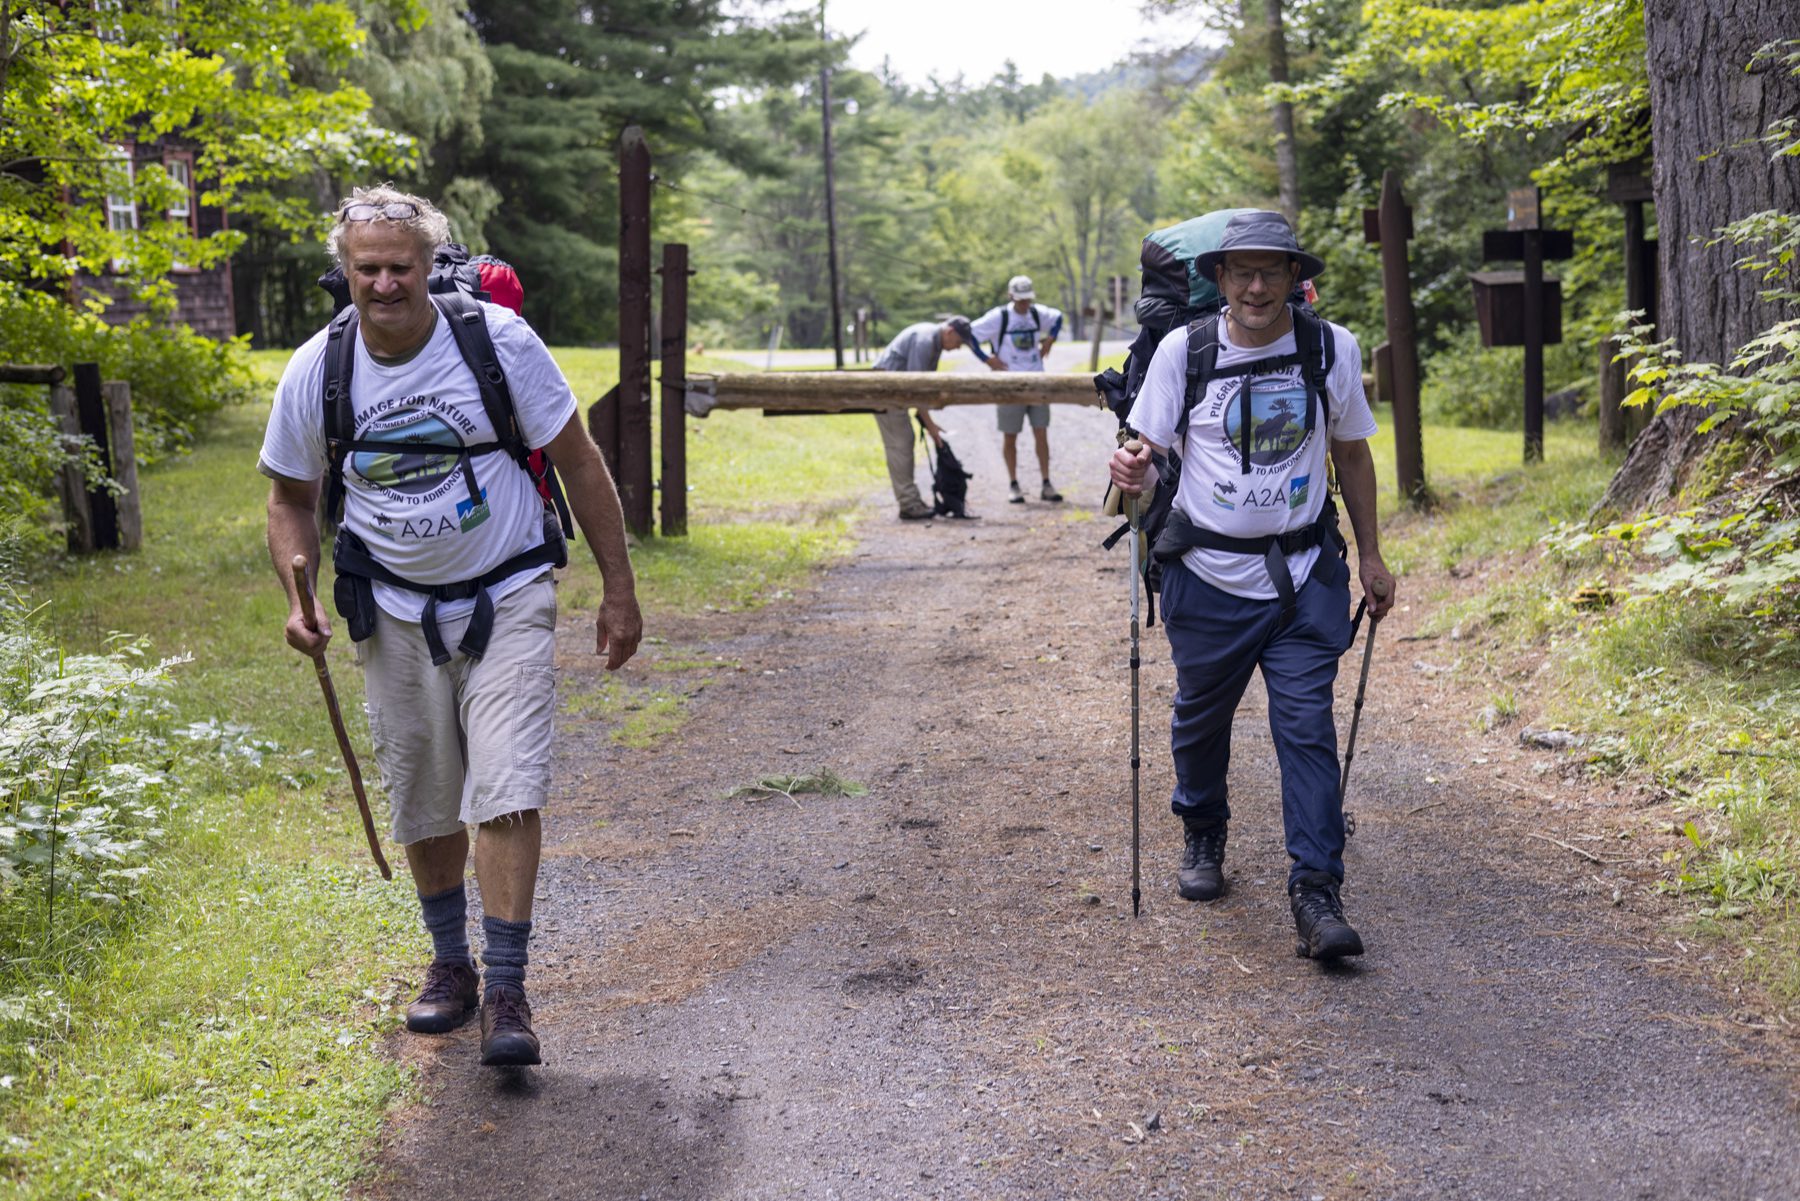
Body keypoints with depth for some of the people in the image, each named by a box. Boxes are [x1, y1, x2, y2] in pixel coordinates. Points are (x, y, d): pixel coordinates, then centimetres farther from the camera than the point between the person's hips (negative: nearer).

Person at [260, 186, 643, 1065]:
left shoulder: (498, 341, -14)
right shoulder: (315, 374, -7)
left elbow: (579, 464, -5)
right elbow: (291, 499, 8)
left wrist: (619, 590, -5)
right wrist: (301, 598, -11)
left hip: (507, 603, -3)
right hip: (397, 614, 3)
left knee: (506, 795, -14)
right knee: (425, 805, 12)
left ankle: (506, 994, -8)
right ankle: (450, 965, 33)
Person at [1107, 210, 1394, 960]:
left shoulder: (1333, 349, -1)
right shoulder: (1182, 350, -5)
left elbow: (1351, 453, 12)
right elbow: (1149, 450, 0)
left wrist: (1370, 556, 13)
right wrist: (1132, 474, -25)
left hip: (1304, 574, 0)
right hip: (1208, 574, 0)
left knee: (1307, 726, -8)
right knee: (1200, 718, 14)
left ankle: (1317, 895, -6)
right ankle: (1203, 838, 41)